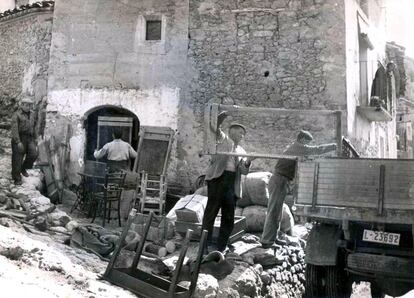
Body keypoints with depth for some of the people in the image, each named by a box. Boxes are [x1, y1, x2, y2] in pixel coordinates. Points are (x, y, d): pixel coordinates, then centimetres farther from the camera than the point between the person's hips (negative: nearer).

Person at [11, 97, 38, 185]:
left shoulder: (32, 114, 12)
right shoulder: (17, 115, -7)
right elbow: (14, 129, -15)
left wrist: (34, 138, 18)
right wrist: (18, 142, -22)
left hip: (29, 138, 5)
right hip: (19, 138, -5)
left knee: (33, 154, -10)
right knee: (17, 159, -1)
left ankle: (24, 168, 17)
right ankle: (17, 179, 10)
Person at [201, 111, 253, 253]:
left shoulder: (241, 151, 22)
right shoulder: (223, 138, 12)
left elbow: (244, 171, 14)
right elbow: (214, 129, -5)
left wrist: (247, 163, -7)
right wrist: (219, 120, -23)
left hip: (232, 183, 5)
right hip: (218, 177, -5)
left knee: (228, 216, 4)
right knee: (211, 210, -5)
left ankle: (221, 247, 14)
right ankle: (206, 244, 1)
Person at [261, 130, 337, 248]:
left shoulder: (294, 148, 21)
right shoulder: (299, 147, -8)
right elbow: (317, 150, -9)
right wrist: (335, 146, 0)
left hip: (279, 181, 10)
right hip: (279, 181, -10)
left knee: (277, 212, 14)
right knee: (273, 211, -8)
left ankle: (272, 237, 21)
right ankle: (266, 241, -6)